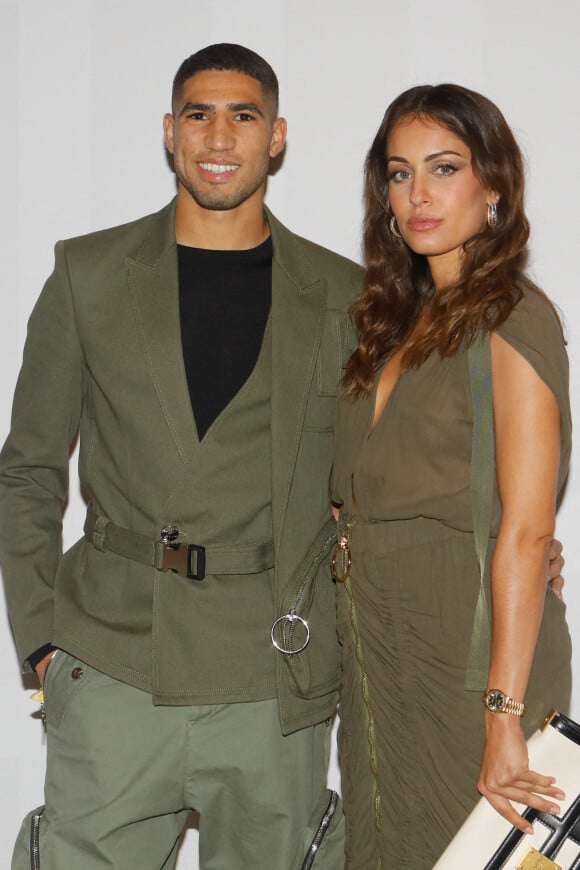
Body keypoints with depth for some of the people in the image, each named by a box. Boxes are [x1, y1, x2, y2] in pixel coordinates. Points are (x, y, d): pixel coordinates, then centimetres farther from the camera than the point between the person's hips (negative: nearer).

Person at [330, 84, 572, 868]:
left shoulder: (513, 317, -11)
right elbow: (363, 495, 10)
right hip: (380, 647, 7)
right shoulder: (397, 319, 13)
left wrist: (505, 714, -22)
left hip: (469, 638, -7)